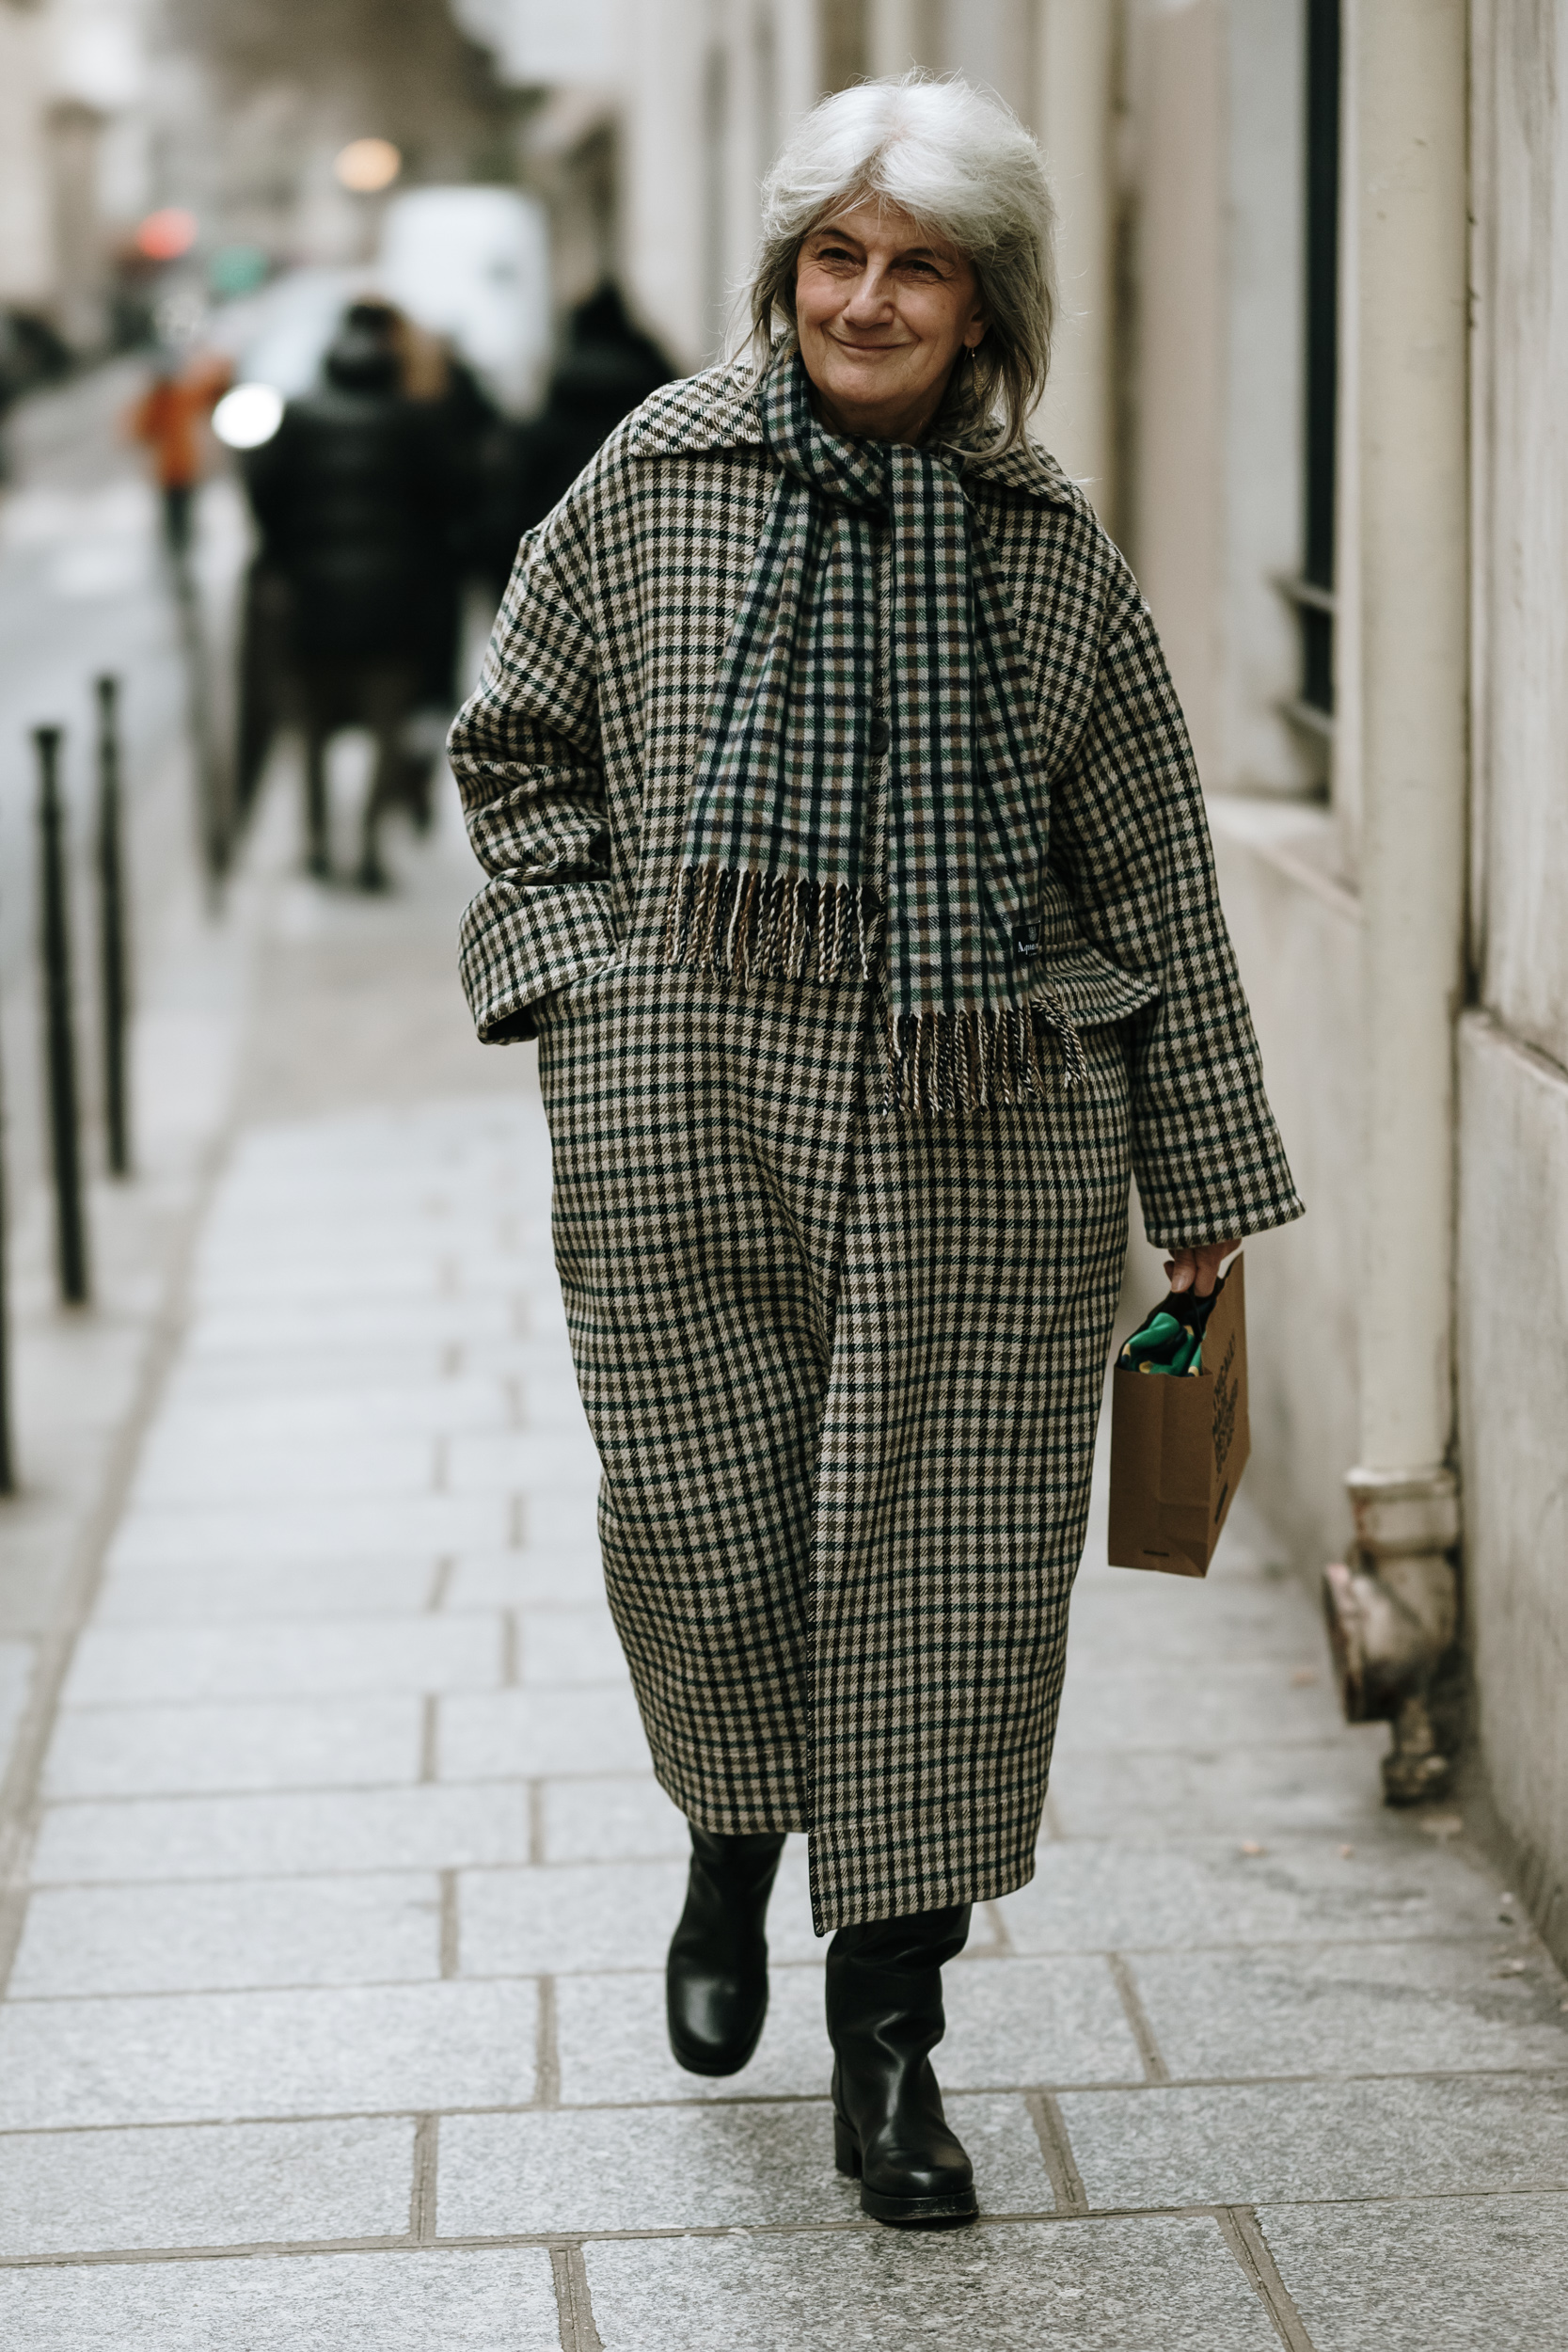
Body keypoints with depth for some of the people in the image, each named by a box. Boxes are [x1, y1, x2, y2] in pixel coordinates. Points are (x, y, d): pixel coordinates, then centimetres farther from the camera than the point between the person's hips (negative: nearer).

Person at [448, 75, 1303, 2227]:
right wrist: (616, 948, 0)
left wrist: (1206, 1171, 10)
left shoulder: (1051, 551, 5)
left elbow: (1153, 871, 9)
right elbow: (515, 742, 15)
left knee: (945, 1559, 0)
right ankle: (733, 1851, 38)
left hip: (983, 1143, 0)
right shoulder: (661, 478, 4)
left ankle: (890, 2045, 12)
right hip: (686, 1109, 0)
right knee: (705, 1523, 5)